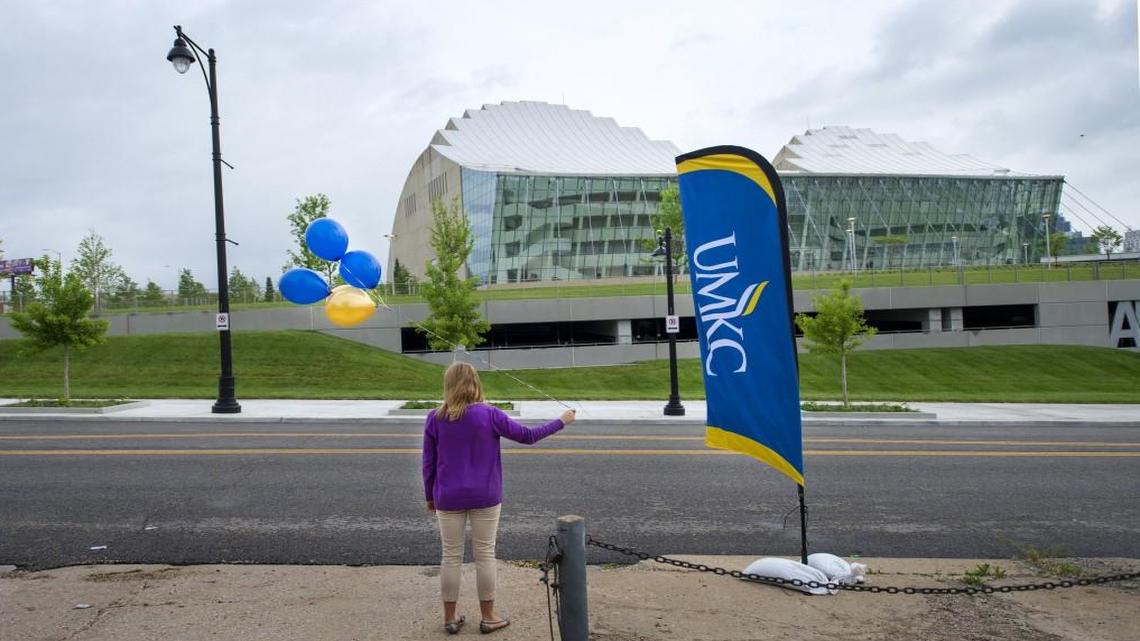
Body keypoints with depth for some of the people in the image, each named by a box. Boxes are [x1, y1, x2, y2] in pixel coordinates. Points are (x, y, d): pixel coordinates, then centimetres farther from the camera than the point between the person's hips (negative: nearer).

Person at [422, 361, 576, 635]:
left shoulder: (434, 418, -5)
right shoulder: (489, 415, -12)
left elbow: (428, 463, 1)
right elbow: (527, 436, -5)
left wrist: (430, 496, 14)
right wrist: (561, 421, 7)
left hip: (448, 499, 2)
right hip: (484, 498, -2)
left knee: (451, 556, 11)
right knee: (485, 555, 9)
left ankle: (450, 618, 20)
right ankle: (488, 617, 19)